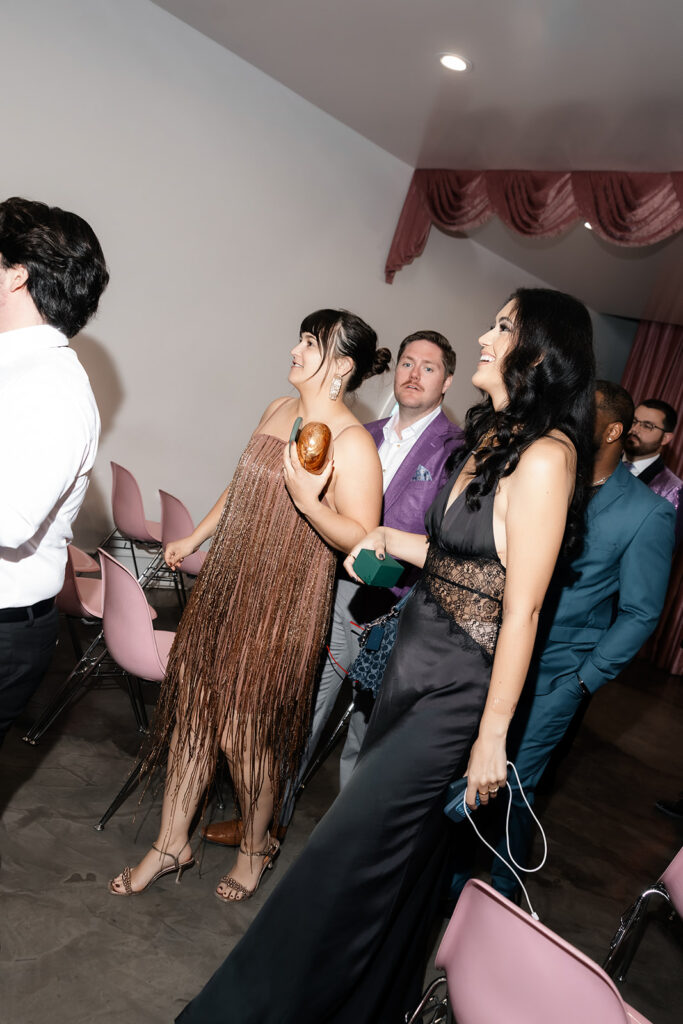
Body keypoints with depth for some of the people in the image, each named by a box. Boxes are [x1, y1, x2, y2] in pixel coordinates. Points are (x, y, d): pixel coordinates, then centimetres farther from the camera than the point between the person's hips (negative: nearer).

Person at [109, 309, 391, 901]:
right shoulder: (278, 410, 9)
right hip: (225, 583, 7)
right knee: (192, 709, 13)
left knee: (247, 729, 5)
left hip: (282, 604, -7)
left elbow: (363, 538, -18)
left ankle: (256, 846, 33)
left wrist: (310, 502, -33)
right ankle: (172, 844, 31)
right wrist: (196, 537, 26)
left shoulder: (352, 443, -15)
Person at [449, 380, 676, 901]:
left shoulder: (648, 515, -10)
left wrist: (583, 682, -9)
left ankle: (503, 893, 34)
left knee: (511, 788, 6)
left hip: (552, 679, -4)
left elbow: (640, 615, -5)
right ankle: (454, 874, 38)